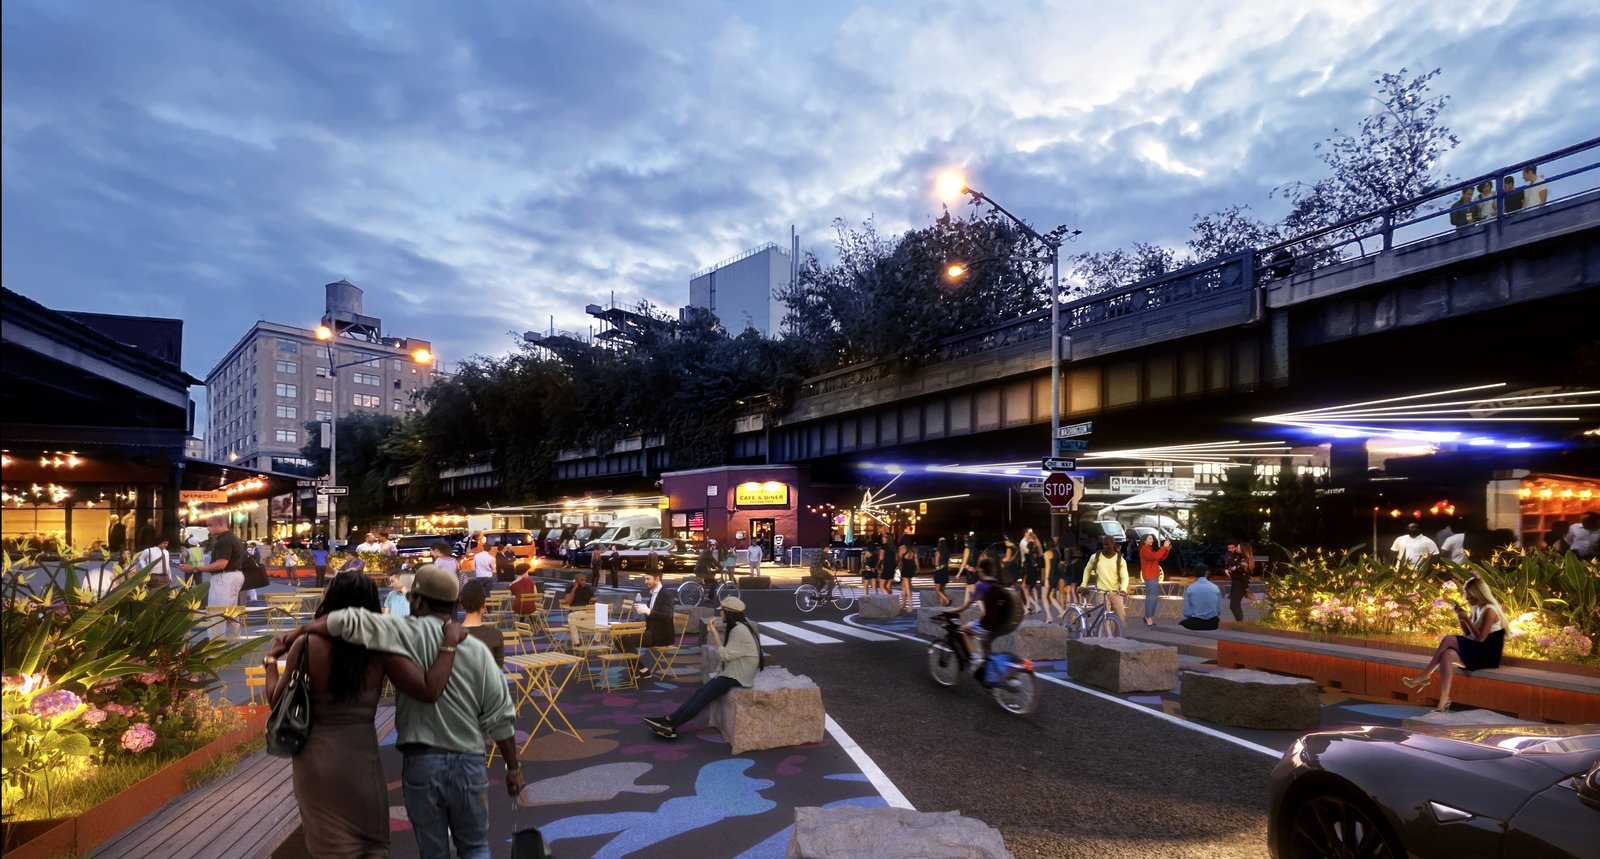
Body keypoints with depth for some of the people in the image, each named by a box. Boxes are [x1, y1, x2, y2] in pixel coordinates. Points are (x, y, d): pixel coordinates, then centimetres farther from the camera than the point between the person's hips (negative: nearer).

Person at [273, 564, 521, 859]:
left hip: (421, 763, -1)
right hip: (469, 765, 1)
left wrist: (297, 634, -4)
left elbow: (348, 621, -19)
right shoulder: (478, 650, -4)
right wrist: (513, 768, 6)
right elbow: (500, 717, -3)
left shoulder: (412, 634, -8)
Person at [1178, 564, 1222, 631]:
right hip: (1213, 623, 1)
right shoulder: (1215, 588, -2)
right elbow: (1219, 611, 4)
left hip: (1196, 623, -1)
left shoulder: (1189, 589, -7)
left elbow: (1186, 613, -6)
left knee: (1181, 623, 29)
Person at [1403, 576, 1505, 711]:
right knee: (1447, 655, -21)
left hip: (1488, 655, -8)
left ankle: (1425, 676, -22)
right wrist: (1461, 617, 1)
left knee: (1448, 639, -27)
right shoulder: (1477, 609, 14)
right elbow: (1467, 634, 14)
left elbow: (1480, 638, -19)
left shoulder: (1489, 611, -13)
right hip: (1475, 652, 8)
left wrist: (1466, 619, -15)